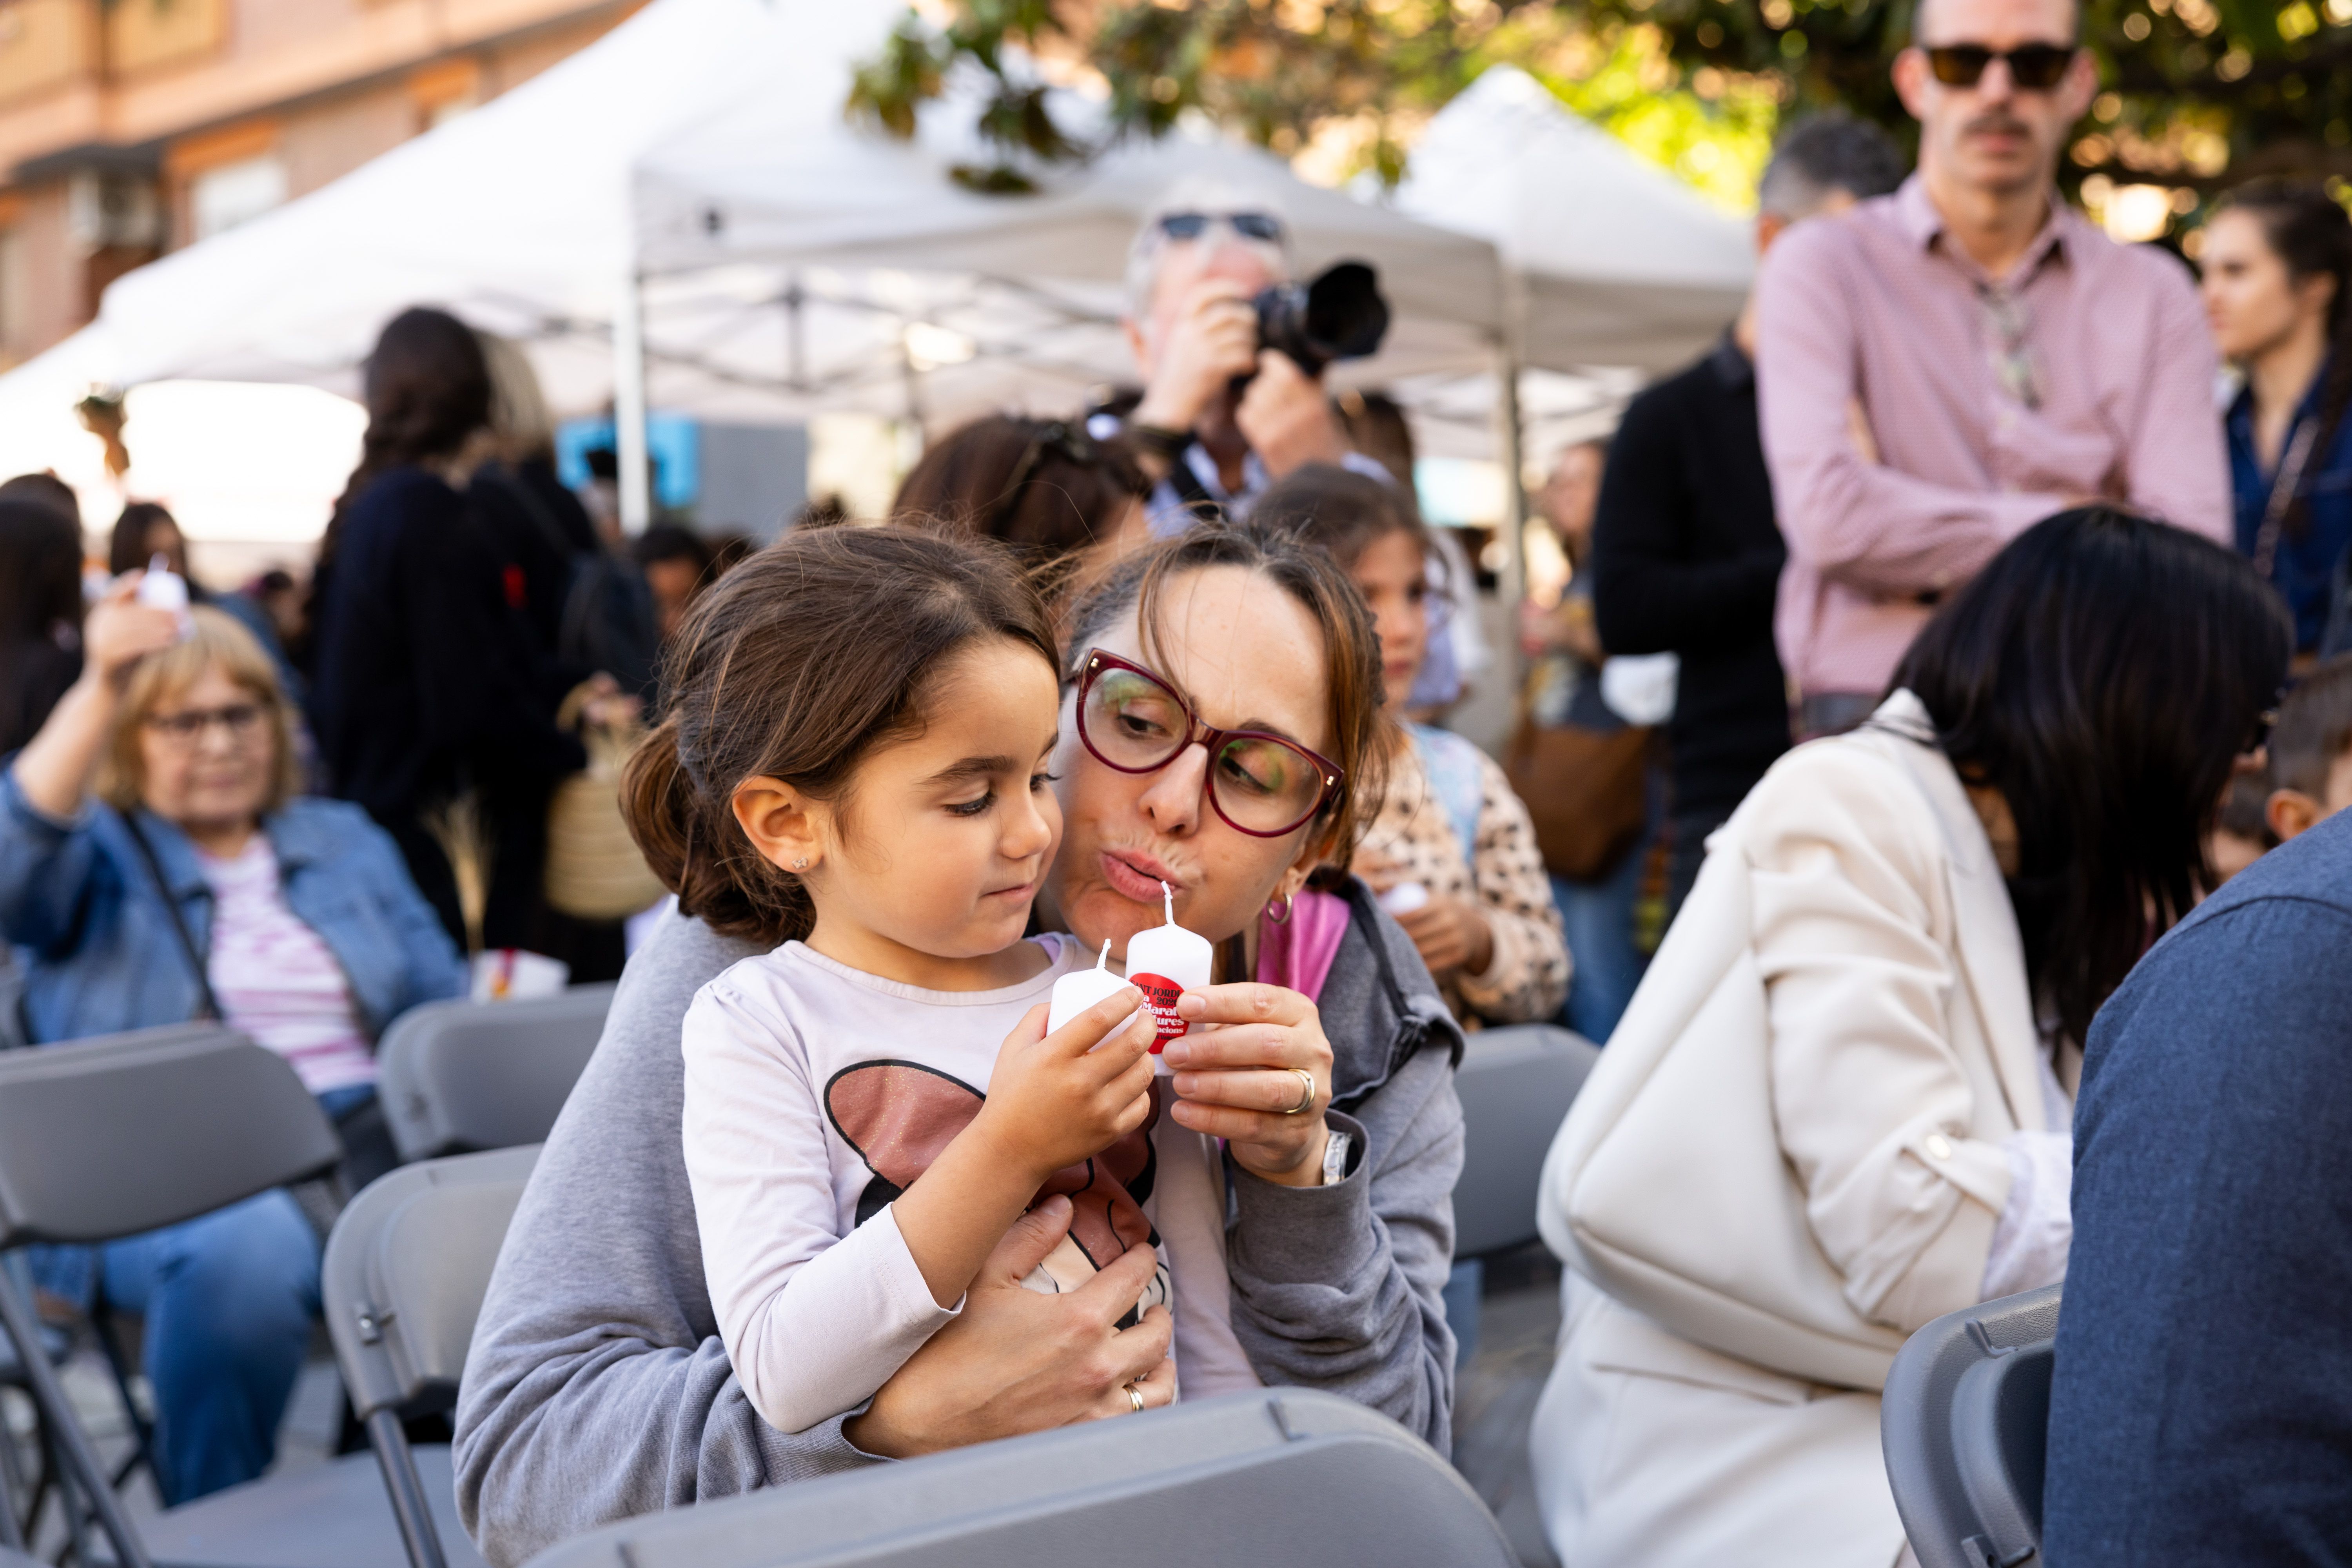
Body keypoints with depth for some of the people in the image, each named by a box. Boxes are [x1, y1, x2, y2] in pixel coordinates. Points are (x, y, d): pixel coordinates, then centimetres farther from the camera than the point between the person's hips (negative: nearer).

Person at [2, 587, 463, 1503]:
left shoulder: (347, 843, 25)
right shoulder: (100, 857, 14)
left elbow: (445, 1009, 20)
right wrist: (99, 689, -23)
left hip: (368, 1148, 3)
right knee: (246, 1249, -40)